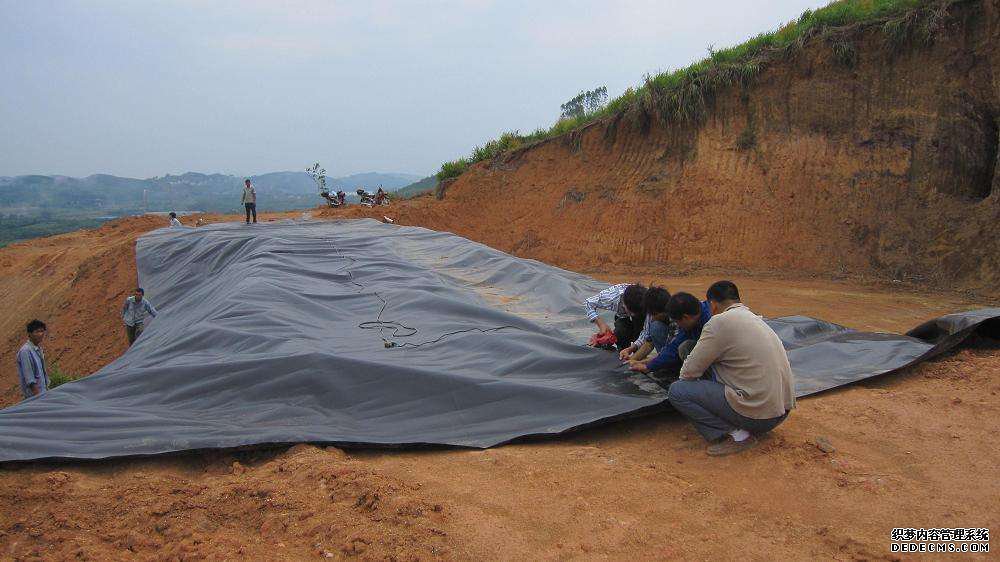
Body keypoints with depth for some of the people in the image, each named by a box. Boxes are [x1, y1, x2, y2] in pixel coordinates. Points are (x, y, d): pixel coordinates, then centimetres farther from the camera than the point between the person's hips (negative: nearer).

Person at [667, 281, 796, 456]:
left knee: (676, 391, -5)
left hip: (758, 413, -9)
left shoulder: (719, 322, -12)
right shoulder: (755, 318, 15)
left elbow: (690, 370, -8)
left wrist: (683, 382, 16)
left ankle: (735, 434, -8)